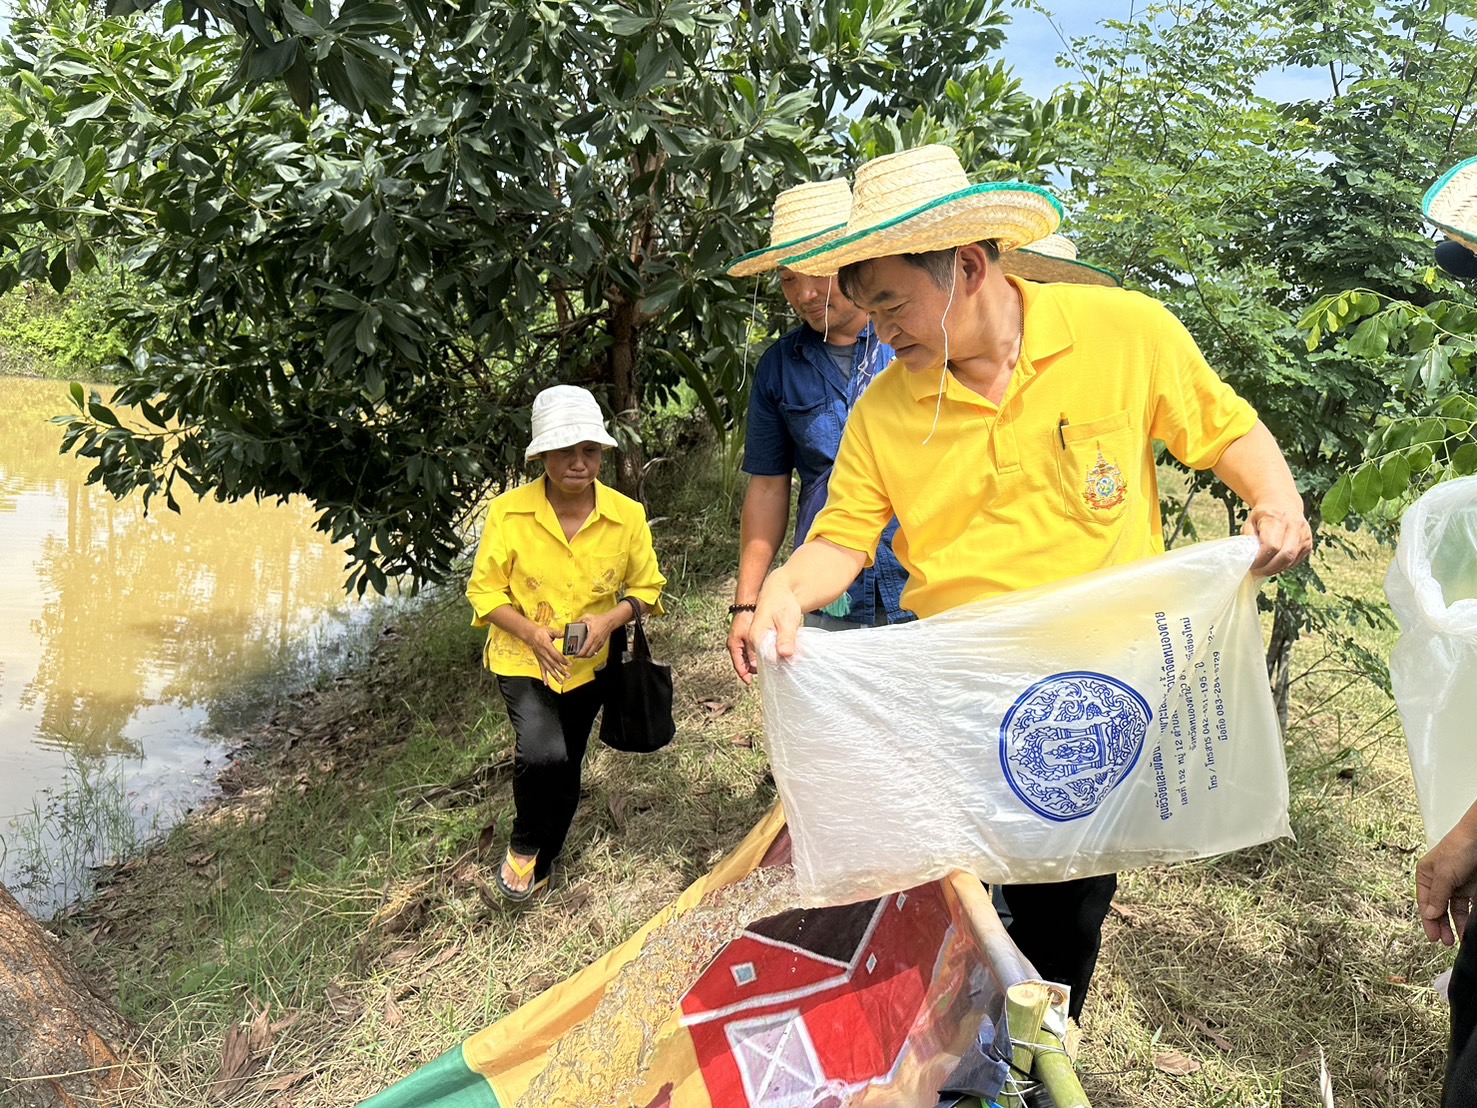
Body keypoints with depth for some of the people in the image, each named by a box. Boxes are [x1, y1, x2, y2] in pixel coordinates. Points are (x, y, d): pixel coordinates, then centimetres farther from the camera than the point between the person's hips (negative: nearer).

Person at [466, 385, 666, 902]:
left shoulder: (627, 515, -12)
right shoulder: (508, 512, -16)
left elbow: (647, 587, 0)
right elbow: (484, 590, -7)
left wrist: (609, 621, -20)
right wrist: (531, 632, -24)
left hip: (588, 665, 3)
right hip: (522, 659, -3)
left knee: (564, 771, 16)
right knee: (543, 754, -26)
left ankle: (539, 866, 43)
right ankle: (523, 845, 5)